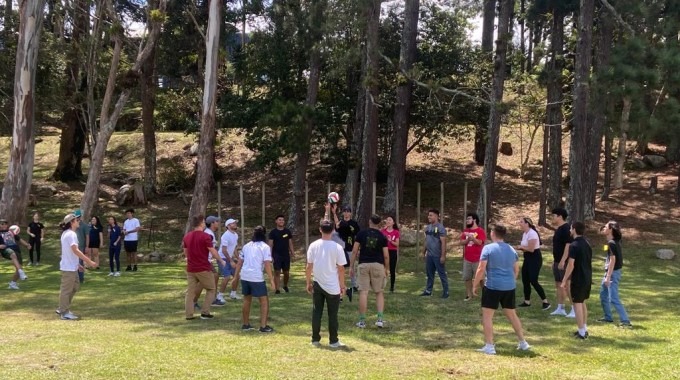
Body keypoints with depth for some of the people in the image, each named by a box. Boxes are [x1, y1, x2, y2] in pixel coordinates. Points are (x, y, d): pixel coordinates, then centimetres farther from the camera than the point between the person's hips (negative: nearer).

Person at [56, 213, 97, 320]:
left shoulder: (67, 233, 14)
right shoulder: (71, 234, -18)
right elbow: (75, 250, -27)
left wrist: (78, 264, 22)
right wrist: (89, 261, -28)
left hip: (72, 266, 10)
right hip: (68, 267, -10)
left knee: (75, 287, 17)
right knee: (67, 290, -2)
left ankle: (62, 309, 23)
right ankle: (64, 313, 6)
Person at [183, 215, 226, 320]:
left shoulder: (186, 236, 7)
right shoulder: (205, 236, -13)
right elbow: (213, 252, -13)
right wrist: (221, 261, 3)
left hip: (190, 269, 6)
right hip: (203, 269, -6)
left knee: (190, 291, 10)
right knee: (211, 289, 10)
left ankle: (189, 314, 6)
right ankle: (205, 312, 5)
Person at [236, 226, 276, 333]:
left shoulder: (246, 246, 14)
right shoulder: (265, 247, -3)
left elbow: (239, 263, 14)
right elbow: (267, 265, -11)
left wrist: (236, 276, 21)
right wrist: (271, 280, -9)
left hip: (244, 276, 6)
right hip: (257, 277, -6)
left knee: (247, 300, 21)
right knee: (264, 301, 4)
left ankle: (246, 324, 27)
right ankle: (263, 326, -2)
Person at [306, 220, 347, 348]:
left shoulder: (313, 246, -4)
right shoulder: (337, 247, -11)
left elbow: (309, 266, -1)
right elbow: (341, 268, -7)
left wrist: (308, 282, 11)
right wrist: (342, 285, 4)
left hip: (317, 284, 2)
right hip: (333, 286, -2)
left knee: (316, 312, 11)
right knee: (332, 314, 6)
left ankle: (315, 339, 15)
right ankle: (333, 341, 10)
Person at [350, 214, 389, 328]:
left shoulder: (361, 233, 1)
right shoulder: (382, 236, 1)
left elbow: (355, 251, -1)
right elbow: (386, 255, 0)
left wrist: (351, 266, 5)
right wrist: (387, 269, 14)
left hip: (364, 264, 0)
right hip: (378, 265, 0)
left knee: (363, 292, 0)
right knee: (379, 292, 11)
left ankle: (362, 320, 2)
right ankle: (380, 319, 2)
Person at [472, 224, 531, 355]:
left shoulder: (488, 248, -8)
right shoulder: (511, 249, 10)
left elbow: (481, 269, -11)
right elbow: (516, 270, 16)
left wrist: (475, 285, -3)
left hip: (493, 286, -6)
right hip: (509, 287, 6)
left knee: (487, 315, 2)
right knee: (512, 314, 19)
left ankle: (489, 346, -1)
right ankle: (523, 343, 25)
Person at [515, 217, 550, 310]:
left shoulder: (532, 233, -20)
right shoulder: (524, 233, 11)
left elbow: (531, 249, -25)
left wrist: (521, 247, -10)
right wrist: (520, 248, -3)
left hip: (535, 259, -10)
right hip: (527, 259, 10)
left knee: (533, 281, -12)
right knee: (525, 280, 10)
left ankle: (546, 302, -4)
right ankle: (527, 301, 19)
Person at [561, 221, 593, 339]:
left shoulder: (574, 246, -17)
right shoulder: (587, 244, 9)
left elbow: (571, 265, -20)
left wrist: (565, 280, -12)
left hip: (578, 279, -8)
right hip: (587, 278, 8)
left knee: (577, 304, -1)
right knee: (582, 303, 19)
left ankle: (581, 332, 0)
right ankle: (584, 329, 24)